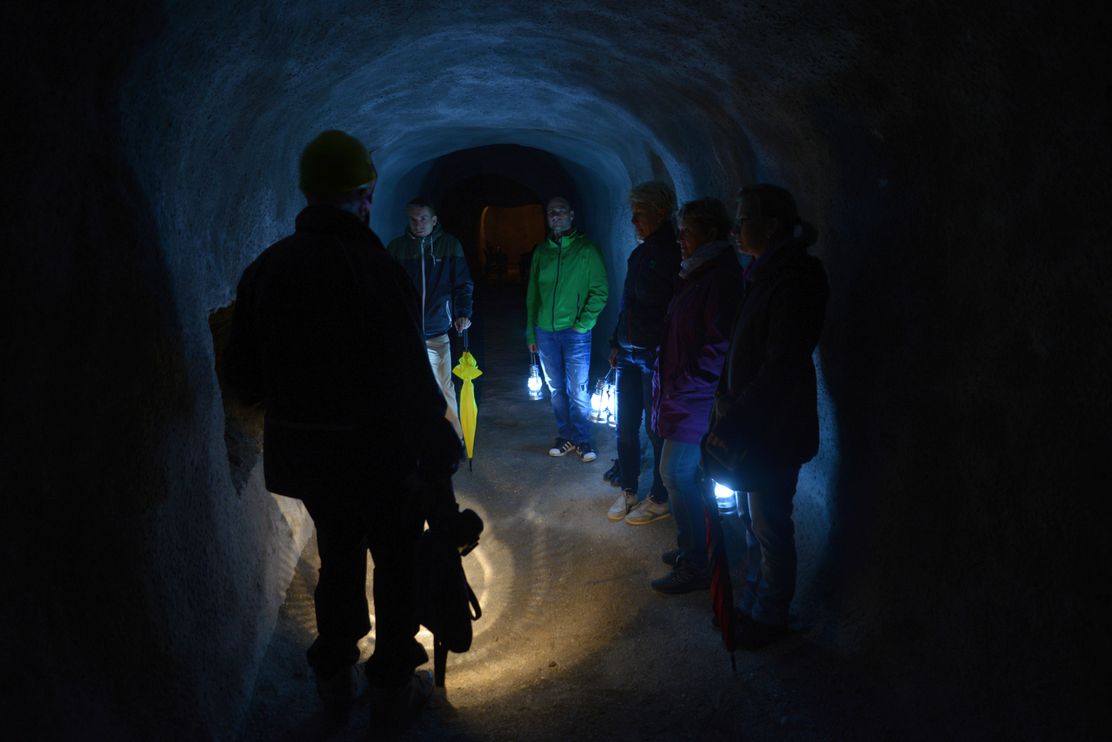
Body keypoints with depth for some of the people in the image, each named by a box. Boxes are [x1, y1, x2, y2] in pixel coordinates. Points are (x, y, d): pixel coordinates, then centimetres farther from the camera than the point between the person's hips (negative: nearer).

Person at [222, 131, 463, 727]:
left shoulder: (265, 269, 0)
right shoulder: (375, 269, -20)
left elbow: (242, 379, 5)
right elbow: (411, 382, -23)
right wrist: (438, 466, -15)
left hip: (302, 454, 6)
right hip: (378, 454, -5)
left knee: (338, 557, 24)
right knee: (397, 566, 15)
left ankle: (334, 678, 37)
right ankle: (394, 683, 28)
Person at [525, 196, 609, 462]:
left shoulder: (586, 250, -3)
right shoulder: (541, 251, 9)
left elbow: (599, 292, -4)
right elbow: (532, 294, 13)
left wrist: (583, 324, -11)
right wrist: (531, 332, 11)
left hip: (575, 332, -4)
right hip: (545, 331, 4)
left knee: (577, 391, -2)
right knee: (556, 390, 11)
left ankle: (583, 440, 12)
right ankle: (565, 437, 23)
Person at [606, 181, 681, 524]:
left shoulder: (674, 255, -12)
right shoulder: (638, 254, 12)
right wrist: (616, 343, 17)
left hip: (657, 355, -7)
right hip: (629, 354, 7)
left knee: (656, 429, 3)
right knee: (626, 426, 12)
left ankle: (659, 500, 16)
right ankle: (628, 491, 26)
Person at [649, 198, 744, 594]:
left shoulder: (720, 277, -18)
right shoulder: (697, 272, 13)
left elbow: (720, 344, -22)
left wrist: (685, 382, -16)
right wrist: (670, 380, 15)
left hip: (696, 399, -10)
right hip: (685, 397, 10)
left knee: (677, 474, -4)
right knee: (686, 475, 16)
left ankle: (695, 565, 7)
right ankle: (691, 549, 30)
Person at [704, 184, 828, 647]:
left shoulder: (791, 280, -20)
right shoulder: (766, 274, 10)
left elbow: (780, 366, -24)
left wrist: (734, 423, -21)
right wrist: (729, 415, 11)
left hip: (773, 433, -9)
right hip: (751, 428, 9)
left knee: (769, 529, 6)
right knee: (753, 524, 20)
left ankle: (769, 618, 23)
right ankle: (754, 606, 36)